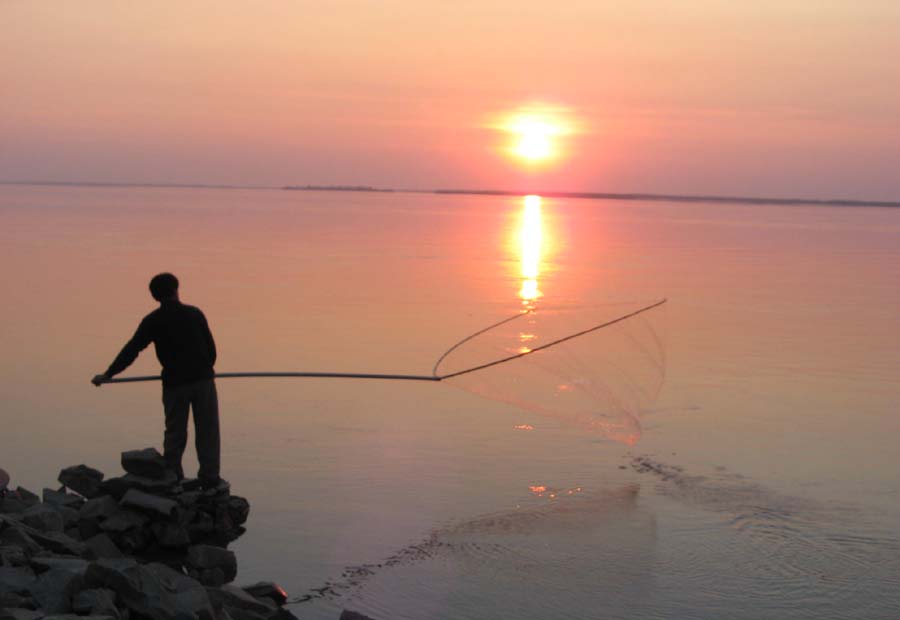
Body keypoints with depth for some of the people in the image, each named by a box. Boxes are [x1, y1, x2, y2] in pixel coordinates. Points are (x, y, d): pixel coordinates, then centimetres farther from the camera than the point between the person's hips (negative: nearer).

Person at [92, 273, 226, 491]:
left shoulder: (152, 321, -1)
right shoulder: (194, 314, 0)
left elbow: (131, 350, -4)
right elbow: (210, 346, 4)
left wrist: (108, 374, 1)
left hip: (174, 383, 1)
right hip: (202, 379, -1)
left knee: (174, 433, 12)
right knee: (207, 430, 6)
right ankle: (209, 478, 6)